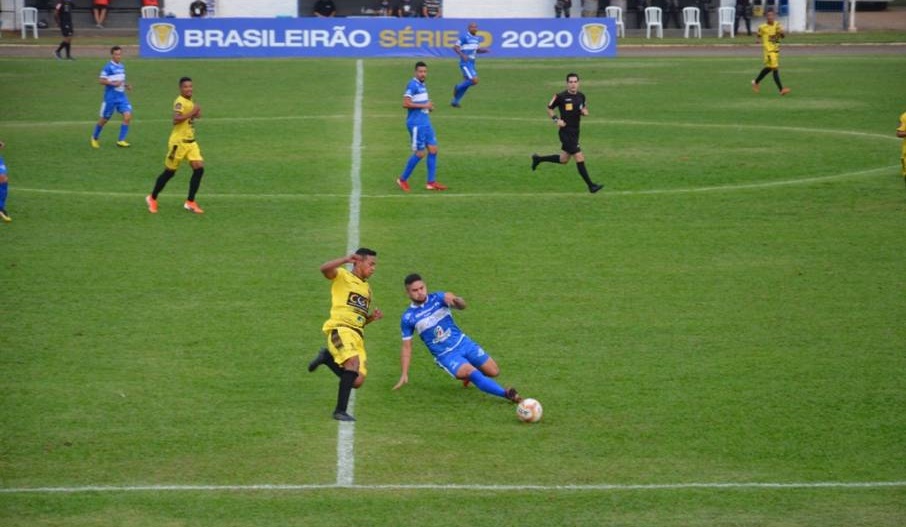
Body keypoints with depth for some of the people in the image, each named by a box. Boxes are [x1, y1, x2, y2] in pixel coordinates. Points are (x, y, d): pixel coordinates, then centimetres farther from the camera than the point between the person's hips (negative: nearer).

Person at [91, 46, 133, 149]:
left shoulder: (121, 66, 10)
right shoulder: (108, 67, -12)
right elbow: (101, 80, -14)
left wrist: (126, 85, 7)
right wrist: (113, 83, -24)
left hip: (121, 96, 6)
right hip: (110, 97, -6)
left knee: (128, 116, -12)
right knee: (104, 119, 7)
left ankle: (121, 141, -7)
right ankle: (94, 138, 31)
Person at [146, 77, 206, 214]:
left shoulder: (190, 102, 12)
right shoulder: (179, 102, -16)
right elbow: (176, 120, -31)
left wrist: (195, 115, 10)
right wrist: (192, 113, -32)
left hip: (191, 142, 8)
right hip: (178, 142, -8)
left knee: (199, 168, -6)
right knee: (169, 172, 3)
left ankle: (190, 202, 2)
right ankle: (152, 199, 22)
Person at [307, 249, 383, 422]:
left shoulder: (367, 288, 27)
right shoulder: (343, 276, 5)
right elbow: (325, 269, -18)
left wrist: (372, 317, 12)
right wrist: (346, 260, -30)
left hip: (357, 335, 7)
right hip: (340, 328, -7)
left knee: (357, 382, -5)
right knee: (354, 361, -32)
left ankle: (327, 357, 19)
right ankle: (340, 410, -29)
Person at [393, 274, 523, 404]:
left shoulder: (437, 298, -5)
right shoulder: (408, 318, -5)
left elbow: (462, 306, -21)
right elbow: (406, 347, 1)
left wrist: (455, 300, -46)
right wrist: (404, 375, -6)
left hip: (463, 343, 3)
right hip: (445, 355, -3)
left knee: (493, 372, -1)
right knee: (473, 374, -27)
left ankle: (468, 374, 28)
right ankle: (506, 394, -33)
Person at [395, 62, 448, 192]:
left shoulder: (422, 85, 14)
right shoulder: (413, 85, -14)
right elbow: (405, 103, -22)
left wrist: (429, 106, 8)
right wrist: (424, 105, -18)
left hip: (425, 123, 9)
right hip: (416, 124, -9)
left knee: (433, 150, 4)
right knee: (420, 153, -5)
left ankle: (431, 182, 7)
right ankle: (403, 179, 10)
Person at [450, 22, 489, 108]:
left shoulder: (477, 38, 13)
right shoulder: (464, 36, -11)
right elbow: (455, 47, -10)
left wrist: (484, 50, 5)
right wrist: (462, 55, -25)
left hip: (472, 63, 8)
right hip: (465, 63, -8)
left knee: (467, 84, 10)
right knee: (475, 80, -20)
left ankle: (455, 101, 22)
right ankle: (458, 88, 2)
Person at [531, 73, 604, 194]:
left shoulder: (581, 96, 5)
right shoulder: (561, 96, -12)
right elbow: (549, 108, 0)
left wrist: (585, 111, -3)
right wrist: (556, 120, -14)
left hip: (575, 132, 7)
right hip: (566, 132, -7)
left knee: (563, 160, 17)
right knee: (579, 157, -12)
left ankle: (538, 159, 38)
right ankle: (591, 186, -8)